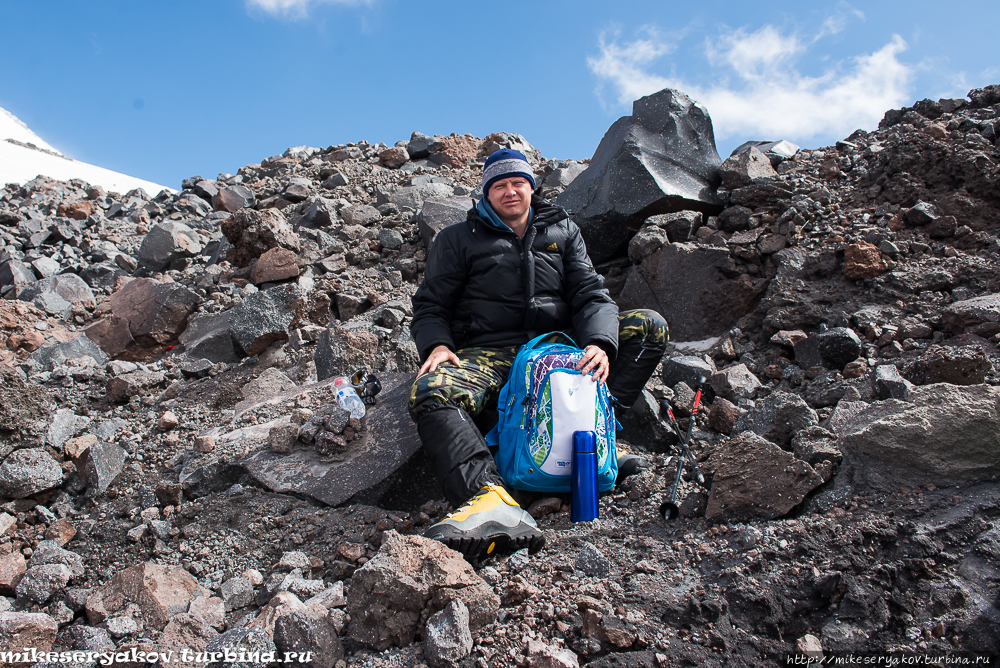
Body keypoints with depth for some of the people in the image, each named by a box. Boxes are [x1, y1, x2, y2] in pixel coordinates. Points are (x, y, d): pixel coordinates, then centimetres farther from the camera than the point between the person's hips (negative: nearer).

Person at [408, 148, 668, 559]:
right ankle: (489, 499, -57)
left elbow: (591, 294, 8)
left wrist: (599, 343, -15)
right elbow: (430, 306, 9)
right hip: (489, 353, -2)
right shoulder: (459, 239, 13)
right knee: (430, 392, -35)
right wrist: (437, 345, -15)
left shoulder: (563, 232, 18)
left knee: (649, 325, -15)